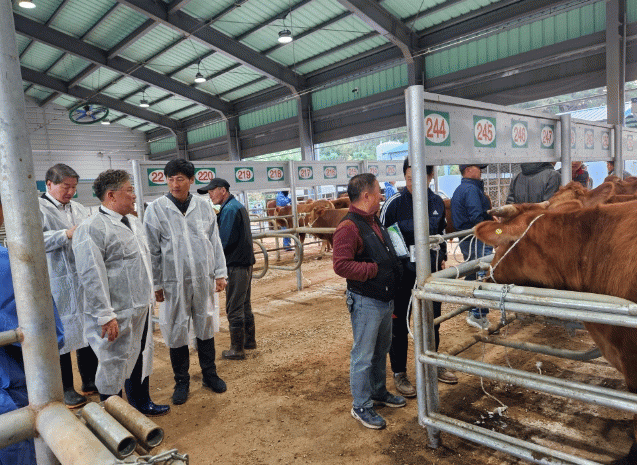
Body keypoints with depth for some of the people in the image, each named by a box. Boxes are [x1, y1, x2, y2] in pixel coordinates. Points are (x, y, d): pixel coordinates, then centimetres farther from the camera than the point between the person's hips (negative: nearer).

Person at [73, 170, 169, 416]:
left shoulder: (133, 222, 11)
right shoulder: (91, 229, -17)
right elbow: (92, 277, -20)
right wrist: (106, 315, -21)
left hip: (140, 308, 9)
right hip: (116, 315, -8)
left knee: (141, 357, 21)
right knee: (114, 364, 7)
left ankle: (141, 403, 41)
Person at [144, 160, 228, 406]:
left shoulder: (204, 206, 3)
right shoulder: (156, 209, -3)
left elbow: (215, 242, 7)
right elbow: (152, 251, -1)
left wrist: (220, 273, 5)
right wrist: (156, 284, -1)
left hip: (203, 279, 2)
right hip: (174, 282, -2)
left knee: (205, 326, 13)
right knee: (177, 331, 8)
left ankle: (209, 374, 31)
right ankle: (181, 381, 26)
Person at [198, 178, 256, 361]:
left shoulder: (229, 209, -16)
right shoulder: (238, 206, 15)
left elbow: (224, 241, -21)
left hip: (236, 264, -10)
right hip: (245, 262, 10)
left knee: (234, 309, -2)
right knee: (244, 305, 19)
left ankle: (237, 349, 7)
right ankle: (249, 341, 31)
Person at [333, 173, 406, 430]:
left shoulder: (374, 221, 13)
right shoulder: (349, 227, -20)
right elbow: (341, 265, -28)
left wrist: (394, 261, 11)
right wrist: (374, 269, -23)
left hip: (385, 298, 10)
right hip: (365, 302, -10)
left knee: (381, 350, 23)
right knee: (363, 355, 3)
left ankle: (378, 392, 41)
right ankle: (361, 406, 19)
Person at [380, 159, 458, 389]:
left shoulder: (437, 202, 1)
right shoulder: (394, 204, -14)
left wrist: (442, 258, 16)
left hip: (430, 271, 5)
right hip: (402, 273, -5)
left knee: (432, 321, 18)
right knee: (399, 325, 7)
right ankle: (399, 374, 24)